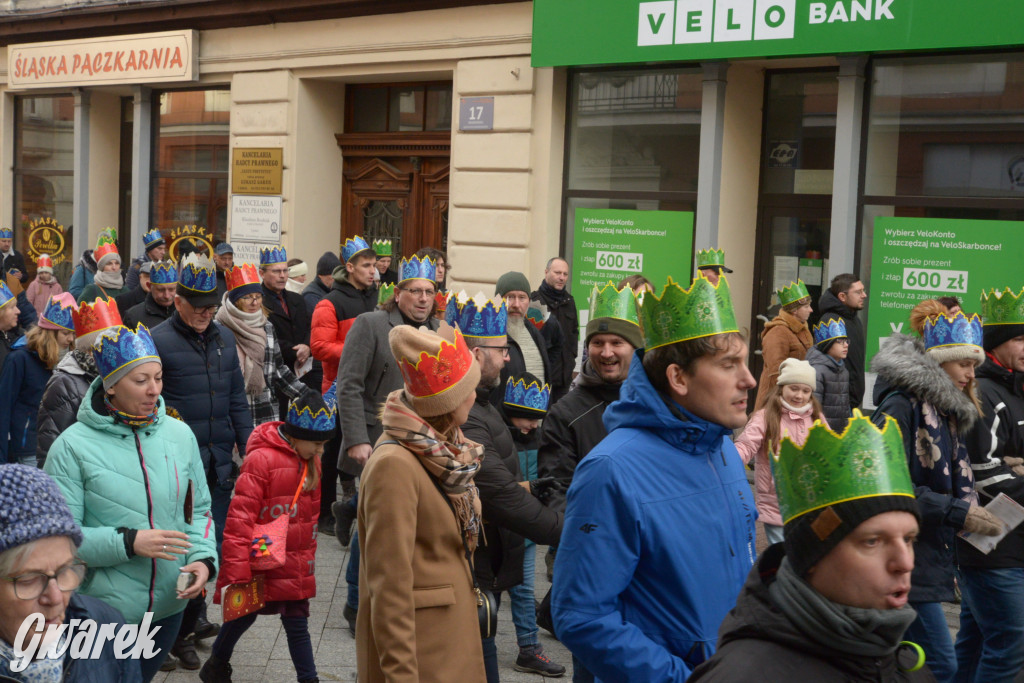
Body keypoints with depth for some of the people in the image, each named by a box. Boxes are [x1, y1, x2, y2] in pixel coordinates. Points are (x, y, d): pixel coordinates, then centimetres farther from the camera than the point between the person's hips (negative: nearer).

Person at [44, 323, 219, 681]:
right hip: (101, 614, -4)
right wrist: (128, 542, -23)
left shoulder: (179, 434, 2)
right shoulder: (73, 446, -12)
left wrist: (203, 557, -8)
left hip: (169, 607, 5)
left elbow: (198, 510, 9)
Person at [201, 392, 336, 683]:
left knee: (297, 623, 9)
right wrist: (237, 569, -21)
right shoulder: (261, 459, -20)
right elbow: (240, 517, -21)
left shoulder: (310, 462, 5)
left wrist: (308, 556, 21)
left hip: (295, 568, 6)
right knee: (245, 615, 12)